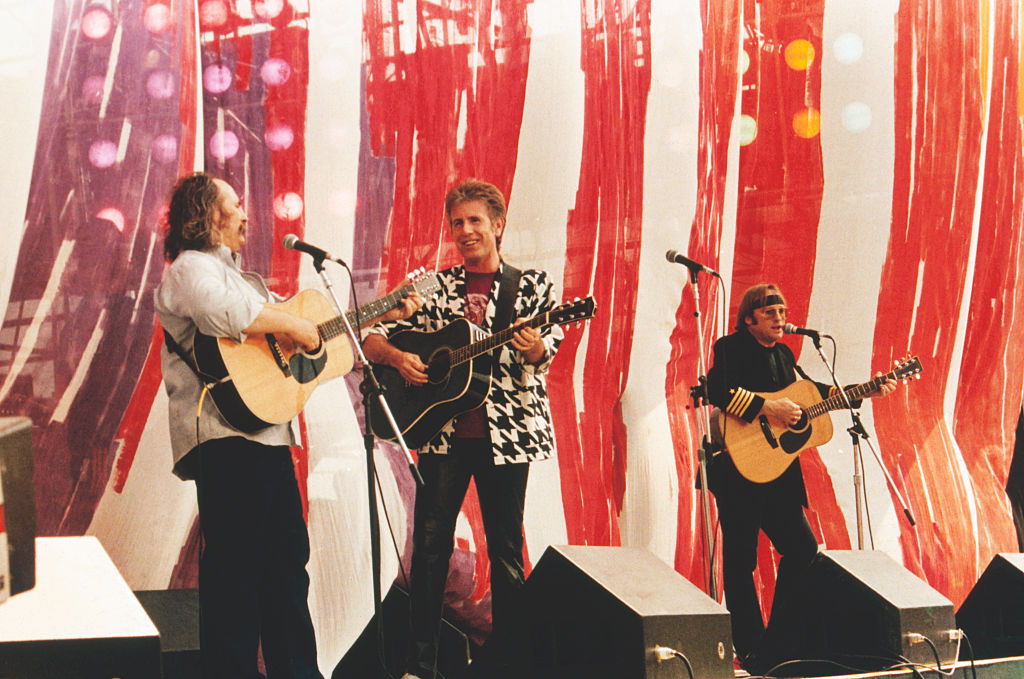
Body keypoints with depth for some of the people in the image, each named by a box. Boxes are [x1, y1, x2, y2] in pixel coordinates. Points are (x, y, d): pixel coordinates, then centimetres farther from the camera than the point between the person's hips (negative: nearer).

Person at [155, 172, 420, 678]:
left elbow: (320, 323, 31)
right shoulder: (191, 268, -6)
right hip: (228, 440, -10)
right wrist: (292, 325, -20)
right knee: (235, 567, -9)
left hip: (270, 437, 10)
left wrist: (386, 313, 29)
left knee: (287, 561, 14)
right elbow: (224, 312, -30)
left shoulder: (241, 276, 26)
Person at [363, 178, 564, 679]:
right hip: (443, 431, 1)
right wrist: (397, 356, -11)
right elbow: (373, 339, 10)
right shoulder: (434, 287, 10)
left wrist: (535, 348, -31)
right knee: (429, 545, 0)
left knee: (505, 548, 4)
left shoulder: (530, 285, 6)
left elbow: (548, 344, -8)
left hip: (507, 432, -1)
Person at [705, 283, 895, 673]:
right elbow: (717, 391, -23)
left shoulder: (783, 354, 16)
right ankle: (752, 652, 3)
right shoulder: (731, 348, -7)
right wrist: (766, 408, -26)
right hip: (740, 470, -8)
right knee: (741, 560, -3)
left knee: (803, 549, 6)